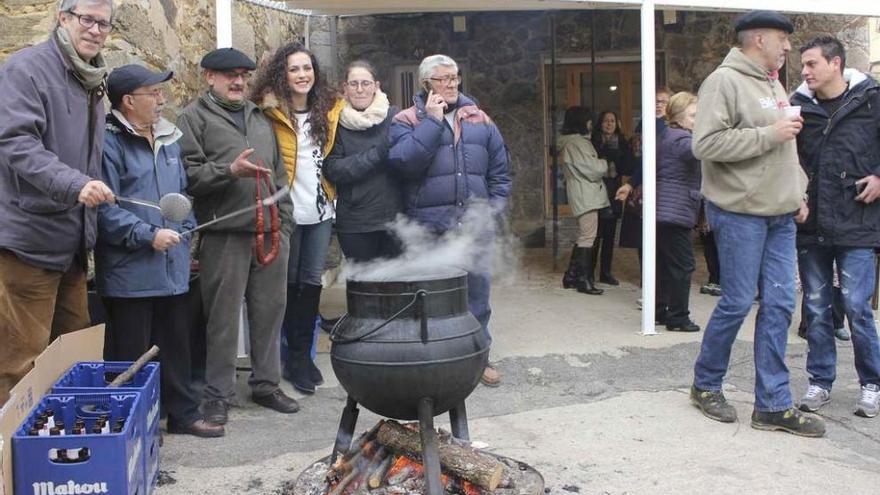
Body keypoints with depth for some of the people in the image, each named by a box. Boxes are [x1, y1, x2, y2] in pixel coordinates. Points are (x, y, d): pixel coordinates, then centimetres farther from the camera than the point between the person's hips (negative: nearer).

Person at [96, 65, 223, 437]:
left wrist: (187, 236, 15)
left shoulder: (169, 139, 14)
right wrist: (148, 235, -20)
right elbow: (104, 208, -18)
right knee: (130, 354, 2)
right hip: (129, 271, -7)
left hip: (172, 267, 8)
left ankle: (183, 413, 28)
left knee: (176, 345, 16)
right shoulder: (110, 142, -12)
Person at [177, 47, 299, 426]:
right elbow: (188, 174, -8)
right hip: (225, 235, -6)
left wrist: (284, 223, 17)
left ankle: (266, 384, 25)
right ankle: (218, 394, 12)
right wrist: (229, 171, -21)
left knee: (269, 311, 11)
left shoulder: (259, 118, 21)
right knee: (223, 317, 0)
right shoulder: (194, 117, 2)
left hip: (269, 233, 6)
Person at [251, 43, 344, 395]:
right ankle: (297, 356, 18)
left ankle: (302, 354, 20)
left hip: (321, 209, 4)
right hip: (287, 211, -4)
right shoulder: (270, 113, -8)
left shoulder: (330, 109, 7)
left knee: (312, 281, 8)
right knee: (290, 282, 6)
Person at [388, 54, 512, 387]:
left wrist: (494, 208, 2)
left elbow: (499, 172, 13)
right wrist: (432, 121, -13)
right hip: (429, 228, -3)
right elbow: (403, 161, -17)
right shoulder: (407, 120, 2)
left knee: (477, 292, 10)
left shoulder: (480, 120, 12)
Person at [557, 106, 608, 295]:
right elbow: (593, 168, -17)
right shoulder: (576, 143, -15)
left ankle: (571, 276, 20)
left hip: (583, 195, 11)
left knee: (583, 237, 16)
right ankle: (584, 280, -4)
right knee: (587, 237, -8)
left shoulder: (570, 141, 18)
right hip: (585, 196, -11)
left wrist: (599, 164, 6)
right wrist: (605, 164, 1)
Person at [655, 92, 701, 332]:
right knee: (683, 265, -3)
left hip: (662, 212, 10)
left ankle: (660, 310, 22)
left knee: (664, 263, 15)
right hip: (676, 213, -10)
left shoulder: (665, 137, 18)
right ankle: (678, 317, 1)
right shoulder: (681, 140, -13)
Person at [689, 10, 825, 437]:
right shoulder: (724, 81, -10)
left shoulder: (773, 84, 18)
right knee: (738, 302, -2)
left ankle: (773, 404, 12)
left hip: (779, 214, 8)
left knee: (779, 304, 6)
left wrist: (799, 194, 17)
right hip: (740, 212, -8)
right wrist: (769, 134, -19)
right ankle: (706, 384, 20)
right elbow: (706, 144, -22)